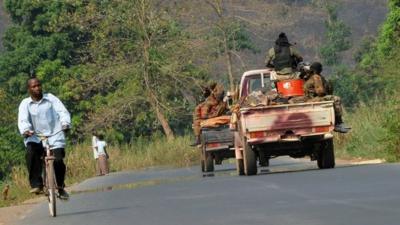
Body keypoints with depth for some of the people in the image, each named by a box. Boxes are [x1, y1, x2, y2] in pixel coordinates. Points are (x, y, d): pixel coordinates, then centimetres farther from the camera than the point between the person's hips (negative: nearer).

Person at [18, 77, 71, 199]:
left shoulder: (51, 98, 5)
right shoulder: (25, 103, 4)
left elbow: (63, 111, -5)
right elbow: (23, 120, -9)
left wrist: (66, 123, -26)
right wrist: (25, 130, -31)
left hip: (54, 136, 0)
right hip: (35, 138, 0)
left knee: (58, 161, -15)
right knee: (31, 153, -30)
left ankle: (61, 187, 12)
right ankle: (36, 184, -24)